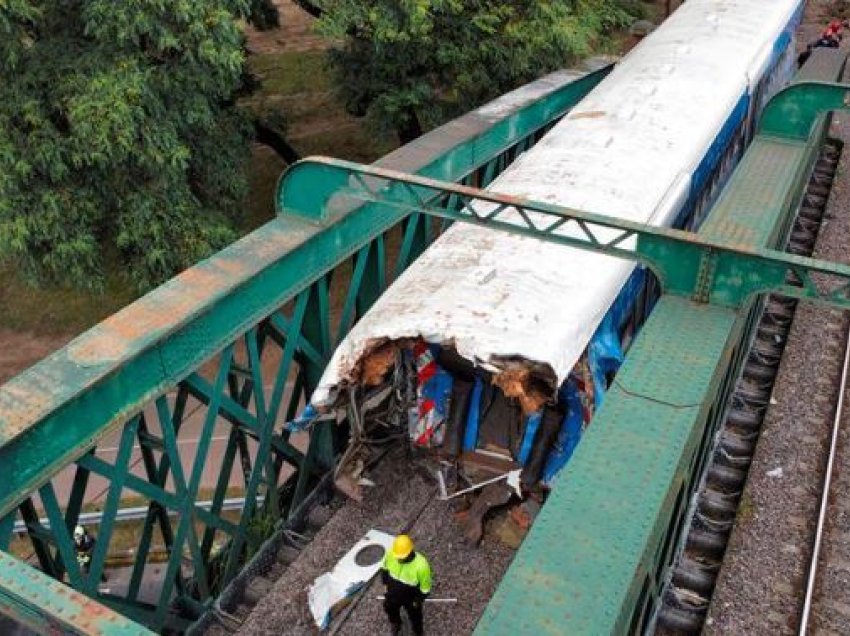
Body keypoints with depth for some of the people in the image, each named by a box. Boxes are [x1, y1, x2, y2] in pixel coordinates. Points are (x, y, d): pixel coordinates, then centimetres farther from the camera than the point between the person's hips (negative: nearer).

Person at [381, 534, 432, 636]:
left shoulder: (421, 565, -41)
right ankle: (395, 624, 67)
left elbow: (425, 587, -21)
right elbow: (384, 567, -6)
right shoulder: (390, 554, -31)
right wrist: (385, 582, 4)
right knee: (390, 609, 32)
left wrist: (419, 601, -10)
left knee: (415, 617, 26)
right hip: (393, 594, 3)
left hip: (411, 598, -3)